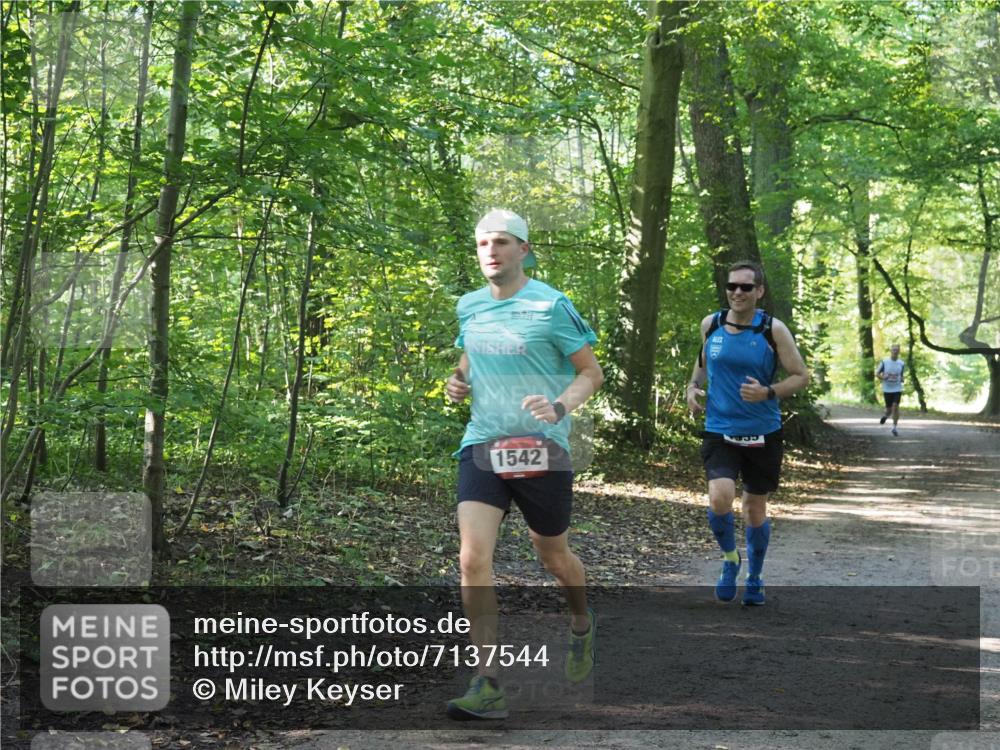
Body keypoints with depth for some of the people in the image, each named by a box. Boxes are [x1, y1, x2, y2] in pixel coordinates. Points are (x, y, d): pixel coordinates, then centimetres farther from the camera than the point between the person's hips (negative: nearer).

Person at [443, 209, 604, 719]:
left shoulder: (551, 306, -8)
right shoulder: (468, 306, 8)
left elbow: (591, 373, -3)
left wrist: (560, 407, -21)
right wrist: (459, 383, 4)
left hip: (541, 449, -3)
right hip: (481, 447, 3)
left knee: (553, 557, 14)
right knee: (473, 558, -13)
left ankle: (582, 625, 48)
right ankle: (488, 686, -10)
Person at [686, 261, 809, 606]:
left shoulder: (773, 330, -8)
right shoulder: (710, 324, 0)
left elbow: (801, 376, -5)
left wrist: (767, 393, -22)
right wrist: (693, 387, 0)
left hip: (763, 434, 0)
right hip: (720, 431, 0)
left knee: (755, 508, 11)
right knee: (720, 500, -21)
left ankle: (754, 579, 35)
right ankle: (730, 559, 10)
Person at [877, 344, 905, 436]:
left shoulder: (901, 364, 4)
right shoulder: (884, 362, -1)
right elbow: (877, 373, 5)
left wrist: (901, 379, -4)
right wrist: (882, 377, -16)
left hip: (897, 389, 0)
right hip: (887, 389, 0)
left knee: (895, 407, -15)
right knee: (889, 409, 3)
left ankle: (895, 427, -7)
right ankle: (886, 415, 39)